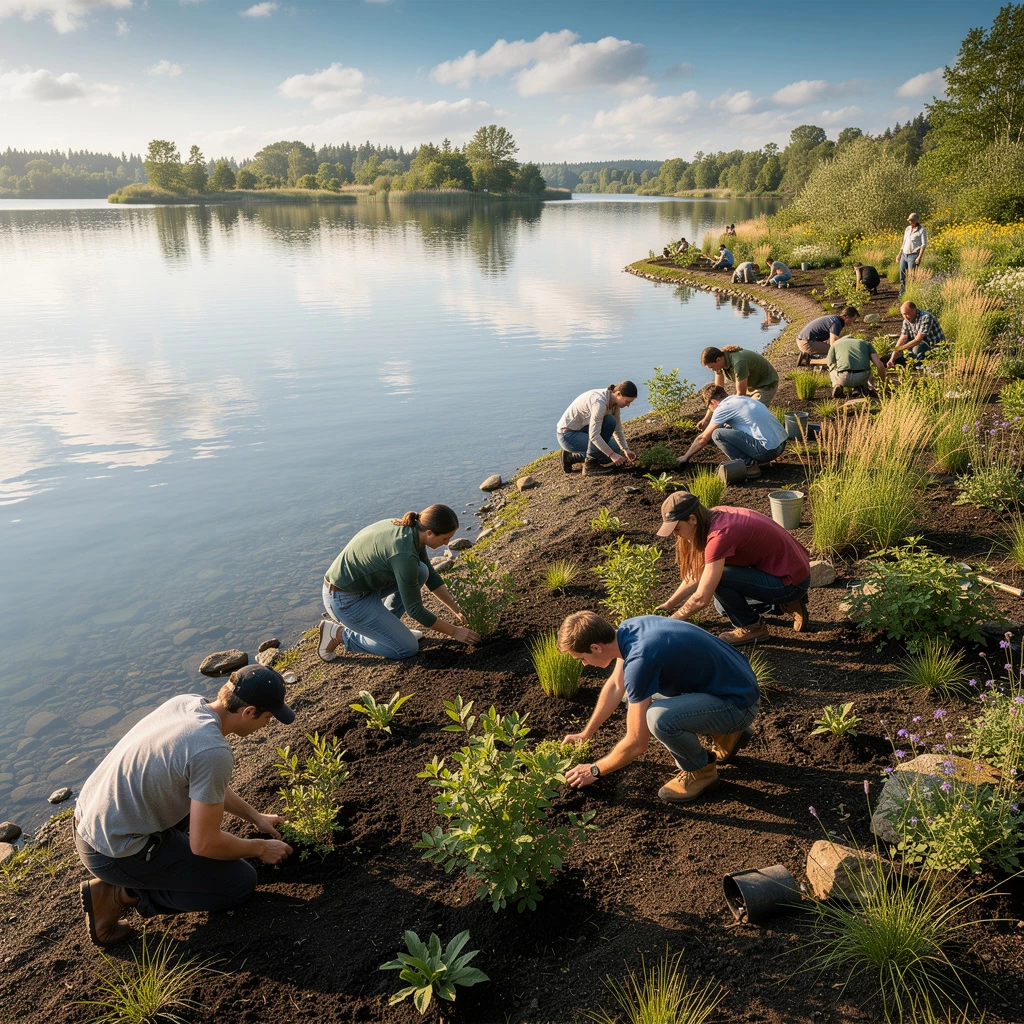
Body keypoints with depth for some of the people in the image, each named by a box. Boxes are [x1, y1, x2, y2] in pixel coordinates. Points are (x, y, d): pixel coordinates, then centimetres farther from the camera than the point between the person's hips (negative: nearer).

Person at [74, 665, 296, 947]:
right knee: (241, 882, 2)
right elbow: (204, 844, -18)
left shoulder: (186, 701, -2)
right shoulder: (214, 752, -28)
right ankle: (123, 894, 1)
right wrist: (260, 848, 0)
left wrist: (254, 816, 22)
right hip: (116, 854, -8)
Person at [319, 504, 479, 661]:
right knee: (408, 648, -3)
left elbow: (431, 576, 12)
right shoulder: (404, 554, -29)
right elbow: (415, 609, -20)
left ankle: (384, 626, 13)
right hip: (345, 600, -9)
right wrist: (454, 631, -10)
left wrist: (457, 609, 10)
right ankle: (338, 634, 4)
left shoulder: (411, 530, -3)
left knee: (421, 572, 3)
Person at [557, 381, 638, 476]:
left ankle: (572, 457, 8)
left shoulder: (614, 401, -2)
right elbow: (594, 436, -33)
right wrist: (612, 454, -29)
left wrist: (626, 450, -8)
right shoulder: (600, 402, -30)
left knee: (616, 449, 0)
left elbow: (617, 429, 4)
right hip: (567, 435, -9)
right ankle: (590, 465, -10)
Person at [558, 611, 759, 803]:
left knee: (659, 717, -32)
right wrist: (585, 734, 22)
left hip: (739, 703, -9)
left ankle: (700, 770, -1)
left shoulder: (639, 660, -28)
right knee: (635, 696, 13)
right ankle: (725, 735, 18)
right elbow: (616, 686, 17)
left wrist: (594, 770, -5)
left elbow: (636, 744, -21)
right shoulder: (627, 629, -2)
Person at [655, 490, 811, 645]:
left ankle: (752, 627, 0)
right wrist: (669, 604, 7)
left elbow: (701, 599, -27)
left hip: (792, 583, -9)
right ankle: (785, 604, 20)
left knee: (716, 578, -20)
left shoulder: (720, 534, -28)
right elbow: (697, 574, 9)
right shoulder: (716, 516, -1)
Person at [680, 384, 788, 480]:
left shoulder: (723, 407, -6)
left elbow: (703, 438, 1)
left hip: (767, 450, -9)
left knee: (717, 434, -10)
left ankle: (749, 466, -7)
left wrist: (686, 457, 14)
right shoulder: (740, 398, 18)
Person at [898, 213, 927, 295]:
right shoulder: (907, 229, 14)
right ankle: (902, 293, 14)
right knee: (902, 275, 6)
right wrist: (900, 254, 17)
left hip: (913, 256, -7)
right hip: (904, 255, 7)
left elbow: (924, 244, -10)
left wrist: (919, 257, -20)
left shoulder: (922, 230, -5)